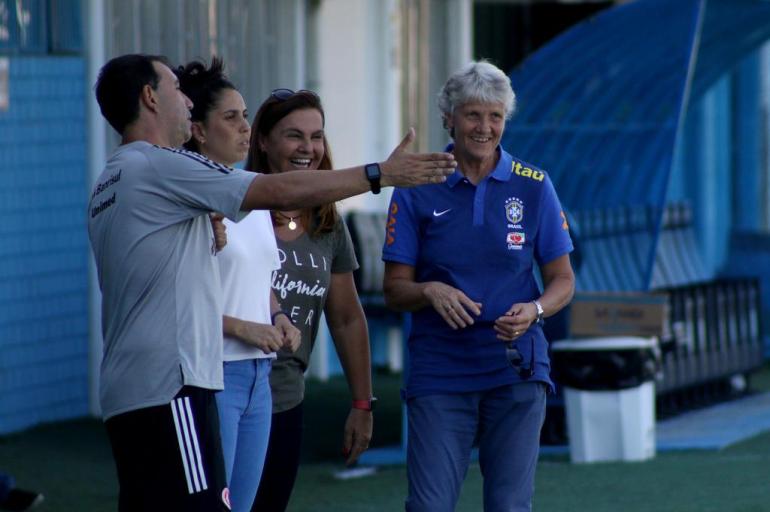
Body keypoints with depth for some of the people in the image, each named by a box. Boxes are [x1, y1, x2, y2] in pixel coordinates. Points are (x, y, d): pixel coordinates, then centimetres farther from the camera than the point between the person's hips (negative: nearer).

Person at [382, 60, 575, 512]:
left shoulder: (534, 186, 4)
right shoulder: (417, 190, 2)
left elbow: (563, 281, 8)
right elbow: (395, 289, 4)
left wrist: (534, 310, -14)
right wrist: (430, 292, -18)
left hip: (515, 369, 1)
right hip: (440, 371, -1)